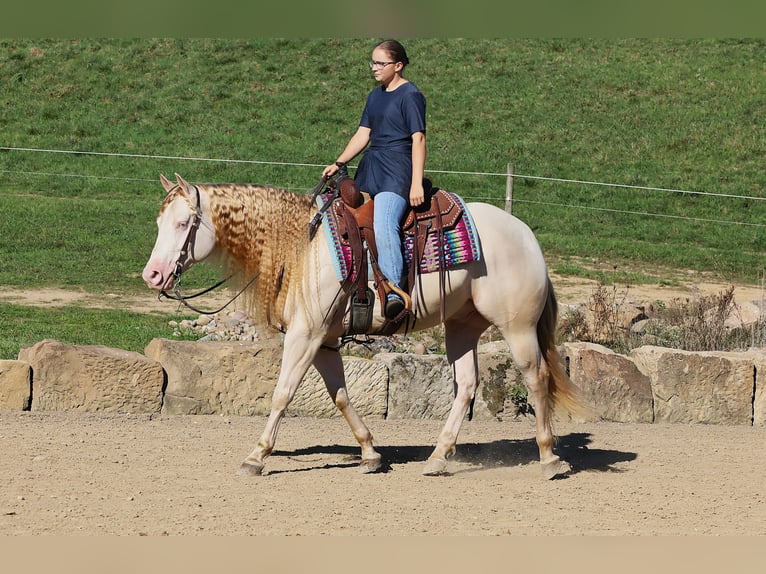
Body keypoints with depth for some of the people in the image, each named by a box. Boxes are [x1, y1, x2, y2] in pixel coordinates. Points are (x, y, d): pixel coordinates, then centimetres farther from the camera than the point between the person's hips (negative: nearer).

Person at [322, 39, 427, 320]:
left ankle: (395, 291, -35)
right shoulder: (376, 96, 18)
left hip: (397, 170, -9)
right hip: (370, 167, 9)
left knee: (383, 226, -27)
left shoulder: (410, 95, -7)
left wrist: (416, 184, -20)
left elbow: (418, 139, -13)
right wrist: (338, 164, 9)